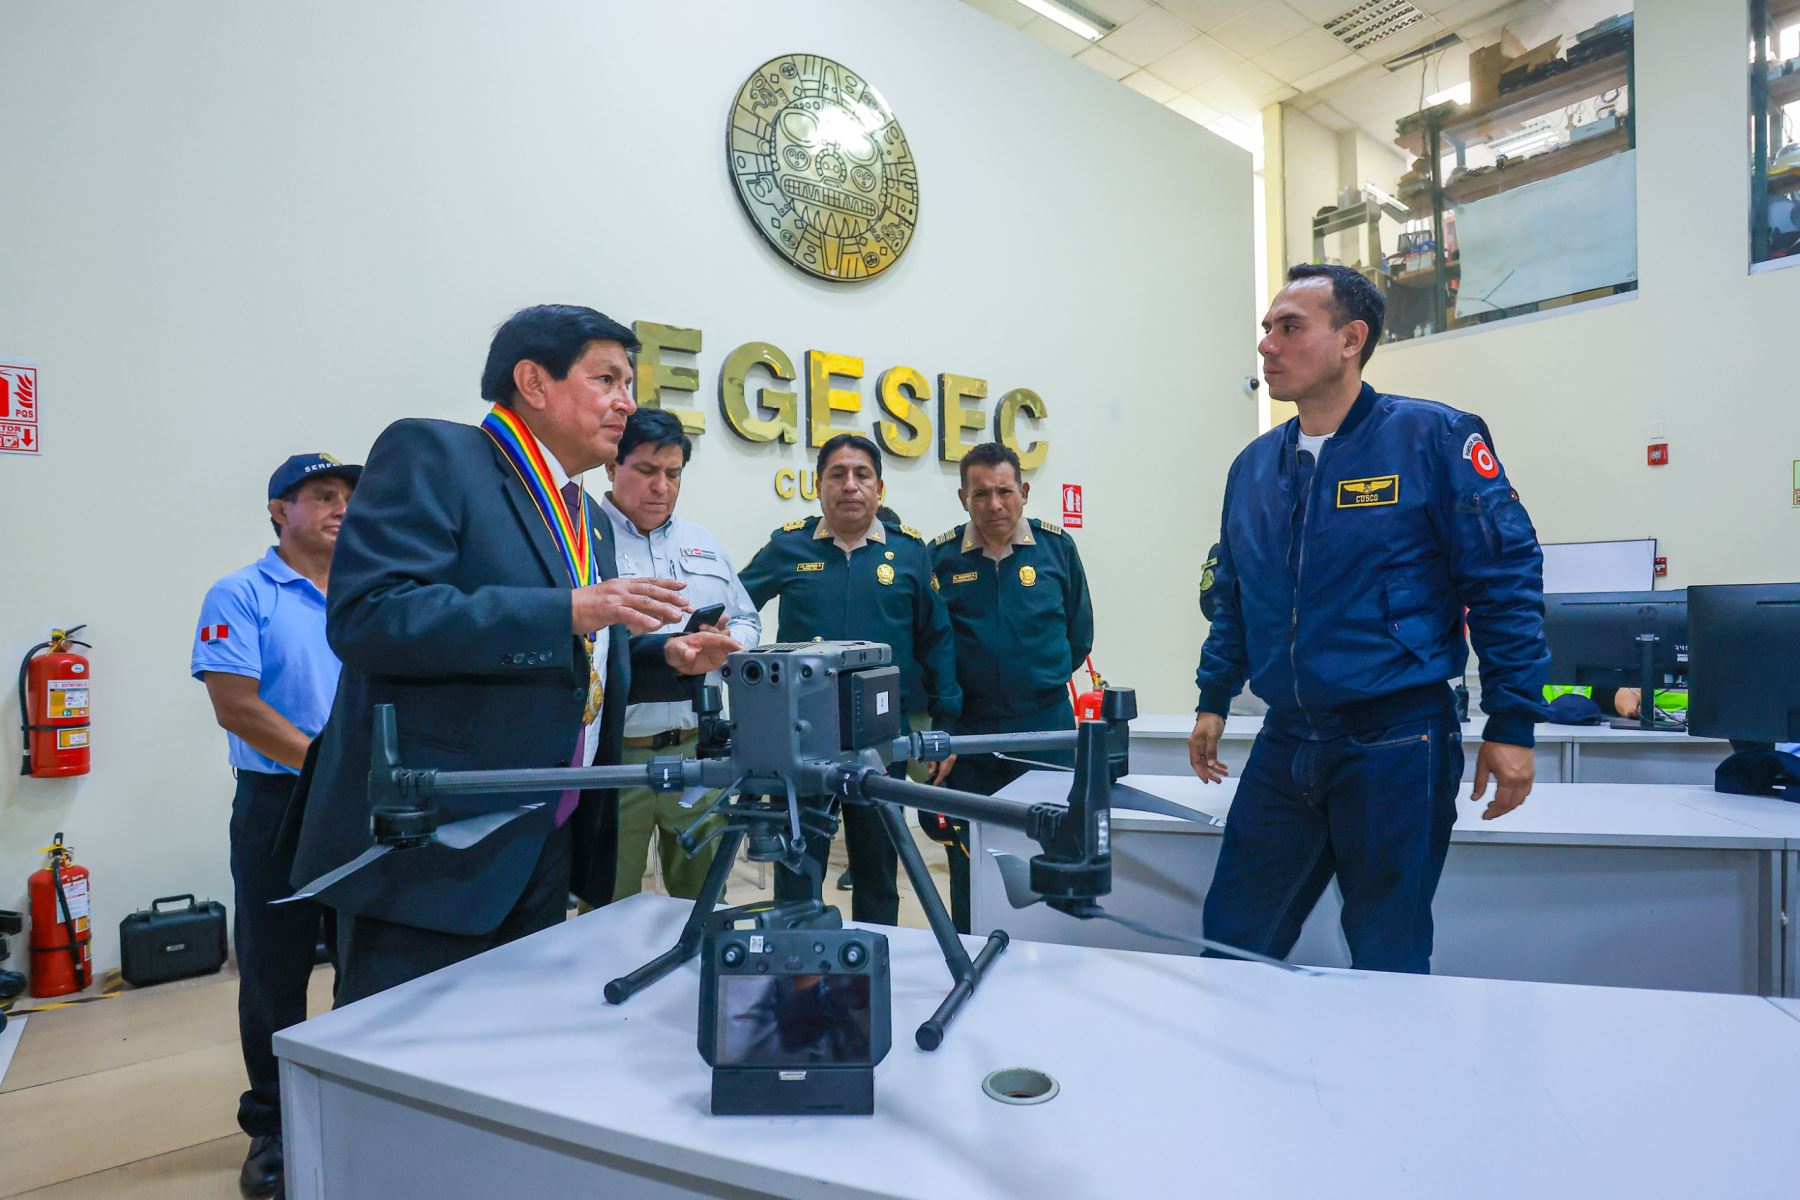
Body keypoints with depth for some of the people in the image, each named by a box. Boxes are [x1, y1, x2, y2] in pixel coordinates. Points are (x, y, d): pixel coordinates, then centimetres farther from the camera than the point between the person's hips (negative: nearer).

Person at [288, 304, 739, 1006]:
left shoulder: (589, 521, 16)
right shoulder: (431, 455, -9)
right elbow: (365, 613, -23)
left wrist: (667, 658, 4)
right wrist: (569, 611, -26)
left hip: (548, 856, 8)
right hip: (432, 854, -8)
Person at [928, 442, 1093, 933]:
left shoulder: (1056, 546, 0)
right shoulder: (941, 555, -3)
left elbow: (1079, 634, 9)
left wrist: (1042, 683, 10)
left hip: (1046, 727, 0)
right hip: (969, 730, 0)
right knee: (968, 866, 10)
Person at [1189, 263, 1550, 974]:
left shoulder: (1432, 437, -7)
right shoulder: (1253, 466, 9)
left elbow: (1507, 577, -8)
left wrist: (1513, 724, -10)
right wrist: (1214, 700, 16)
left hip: (1396, 743, -5)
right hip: (1285, 744, 5)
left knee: (1389, 965, 10)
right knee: (1232, 942, 12)